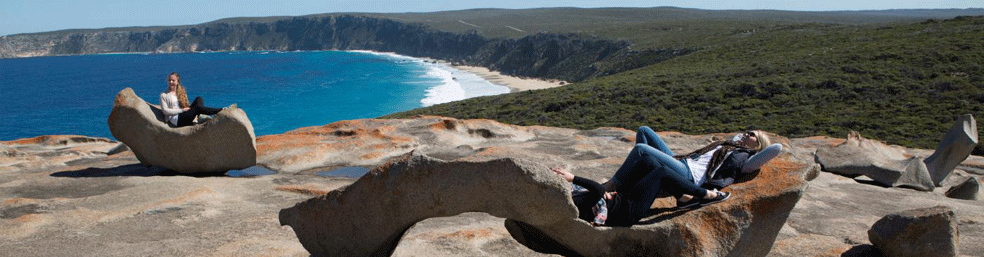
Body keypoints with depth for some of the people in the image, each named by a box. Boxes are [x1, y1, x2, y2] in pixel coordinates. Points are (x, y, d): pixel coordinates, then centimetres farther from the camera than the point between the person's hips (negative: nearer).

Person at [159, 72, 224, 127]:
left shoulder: (181, 92, 22)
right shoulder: (164, 95, 5)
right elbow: (165, 111, -5)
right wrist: (181, 110, -12)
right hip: (175, 120, -6)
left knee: (199, 99, -15)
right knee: (198, 108, -28)